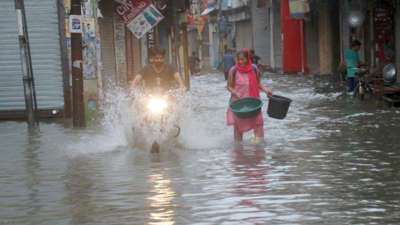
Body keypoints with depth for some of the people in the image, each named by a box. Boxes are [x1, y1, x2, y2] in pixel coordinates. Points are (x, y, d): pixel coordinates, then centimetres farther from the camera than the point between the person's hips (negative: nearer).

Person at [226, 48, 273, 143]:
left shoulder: (254, 69, 2)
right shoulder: (233, 70, -4)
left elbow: (258, 83, 15)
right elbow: (229, 86, 2)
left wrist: (266, 90, -1)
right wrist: (236, 93, -15)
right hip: (238, 101, -1)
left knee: (258, 120, -10)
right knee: (238, 123, 5)